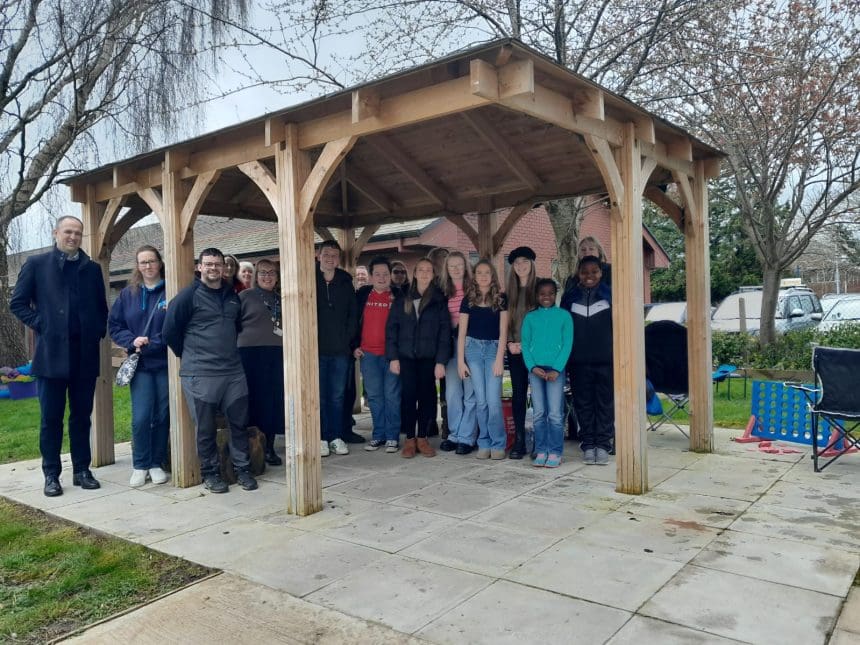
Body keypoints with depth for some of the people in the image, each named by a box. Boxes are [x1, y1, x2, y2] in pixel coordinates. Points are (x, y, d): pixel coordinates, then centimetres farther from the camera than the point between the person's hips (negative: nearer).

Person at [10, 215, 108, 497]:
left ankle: (82, 470, 17)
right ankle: (51, 475, 13)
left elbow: (102, 307, 17)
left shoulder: (92, 268, 11)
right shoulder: (36, 264, 4)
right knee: (51, 418, 4)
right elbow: (17, 303, 4)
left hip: (86, 354, 3)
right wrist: (39, 324, -7)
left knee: (82, 416, 9)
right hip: (52, 353, -2)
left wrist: (98, 332, 4)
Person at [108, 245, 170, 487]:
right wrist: (132, 341, -9)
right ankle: (140, 465, 11)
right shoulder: (128, 294, 9)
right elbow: (114, 326, 10)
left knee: (162, 416, 5)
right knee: (141, 418, -4)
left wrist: (153, 344, -13)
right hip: (140, 365, 2)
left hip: (165, 364, -1)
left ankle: (156, 463, 19)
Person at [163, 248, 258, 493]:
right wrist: (189, 354, 5)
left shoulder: (232, 296, 12)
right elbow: (170, 330, -3)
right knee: (205, 427, 4)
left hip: (233, 371, 5)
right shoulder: (189, 295, -4)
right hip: (199, 374, -4)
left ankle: (242, 469, 19)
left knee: (239, 422, 7)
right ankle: (210, 473, 18)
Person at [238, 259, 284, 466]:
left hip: (277, 354, 4)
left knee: (274, 401, 4)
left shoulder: (281, 299, 17)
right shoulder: (245, 296, 5)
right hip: (251, 353, -4)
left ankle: (268, 447, 14)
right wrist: (242, 341, -6)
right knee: (254, 400, -1)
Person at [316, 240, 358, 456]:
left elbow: (353, 313, 11)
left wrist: (348, 338, 1)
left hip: (340, 349, 2)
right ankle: (321, 438, 10)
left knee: (337, 396, 7)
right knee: (319, 396, 3)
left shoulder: (345, 282, 10)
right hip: (317, 349, -2)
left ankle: (336, 437, 15)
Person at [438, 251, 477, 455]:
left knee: (470, 392, -1)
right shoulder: (443, 292, 11)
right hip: (451, 343, 3)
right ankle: (454, 435, 17)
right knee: (452, 392, 6)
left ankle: (466, 438, 6)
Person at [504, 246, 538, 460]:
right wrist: (510, 342, -2)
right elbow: (506, 321, 13)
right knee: (518, 394, 4)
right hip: (515, 350, 4)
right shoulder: (509, 292, 12)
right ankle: (519, 442, 9)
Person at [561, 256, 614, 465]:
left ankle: (603, 444, 10)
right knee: (583, 402, 5)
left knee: (605, 402, 2)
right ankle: (588, 444, 13)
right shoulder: (570, 296, 8)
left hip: (606, 359, -1)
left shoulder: (610, 294, 3)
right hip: (579, 360, 2)